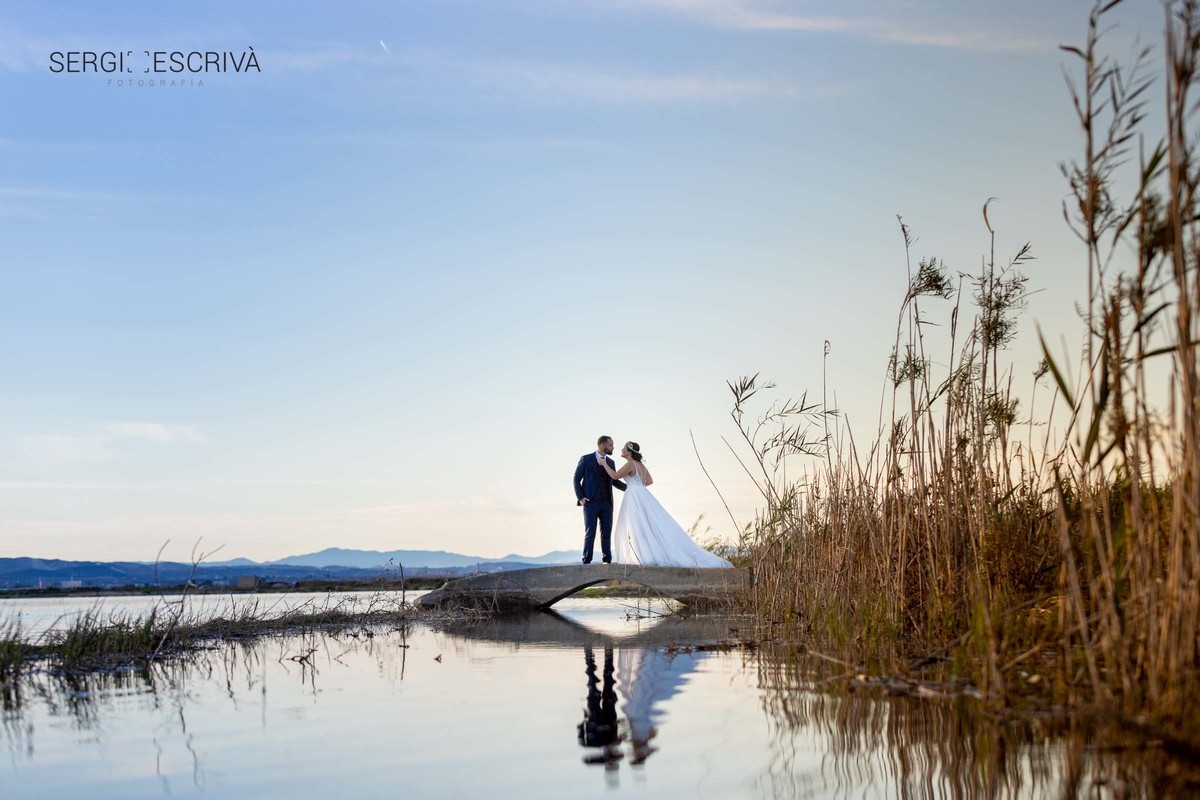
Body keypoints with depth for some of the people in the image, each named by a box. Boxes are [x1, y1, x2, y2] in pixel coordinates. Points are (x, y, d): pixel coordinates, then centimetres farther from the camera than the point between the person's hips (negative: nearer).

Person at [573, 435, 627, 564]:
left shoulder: (611, 462, 12)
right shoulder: (586, 459, -2)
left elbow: (614, 481, 23)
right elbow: (576, 479, 0)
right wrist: (580, 498, -11)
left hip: (606, 503, 4)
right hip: (591, 502, -4)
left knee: (606, 533, 1)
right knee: (590, 533, -4)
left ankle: (607, 560, 6)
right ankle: (586, 561, 1)